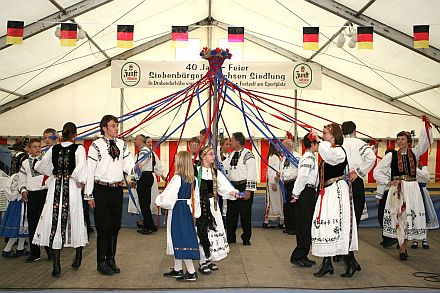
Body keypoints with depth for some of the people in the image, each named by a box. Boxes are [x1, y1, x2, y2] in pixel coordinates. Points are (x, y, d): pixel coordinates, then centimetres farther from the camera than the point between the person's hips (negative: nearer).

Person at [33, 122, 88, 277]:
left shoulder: (53, 149, 4)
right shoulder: (78, 148, -6)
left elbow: (40, 167, 11)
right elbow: (80, 167, -22)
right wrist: (80, 182, -6)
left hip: (55, 186, 2)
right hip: (71, 187, -2)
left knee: (55, 221, 4)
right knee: (75, 220, 11)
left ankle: (56, 265, 4)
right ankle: (78, 257, 24)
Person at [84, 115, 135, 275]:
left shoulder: (122, 144, 7)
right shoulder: (97, 145, -8)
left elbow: (128, 165, -1)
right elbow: (90, 171, -8)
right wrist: (89, 195, -9)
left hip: (117, 189, 5)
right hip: (102, 190, -5)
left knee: (115, 226, 12)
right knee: (103, 227, -1)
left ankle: (111, 260, 26)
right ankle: (101, 263, 13)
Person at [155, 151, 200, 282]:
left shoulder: (177, 179, -18)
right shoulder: (193, 180, 3)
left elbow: (168, 200, -19)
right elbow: (196, 198, 9)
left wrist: (159, 201, 0)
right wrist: (195, 214, 17)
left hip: (177, 211, -8)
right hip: (188, 211, 8)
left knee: (180, 240, -1)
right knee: (185, 238, 16)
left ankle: (191, 272, 1)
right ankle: (177, 269, 28)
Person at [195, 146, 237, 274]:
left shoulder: (216, 172, 6)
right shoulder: (196, 171, -7)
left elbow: (225, 186, -2)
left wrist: (232, 192, -21)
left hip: (212, 205, 5)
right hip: (200, 206, -5)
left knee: (213, 232, 9)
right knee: (202, 233, -1)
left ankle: (209, 260, 25)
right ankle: (203, 263, 12)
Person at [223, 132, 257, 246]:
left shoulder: (248, 155, -12)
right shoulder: (231, 155, 13)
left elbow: (251, 173, -16)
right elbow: (223, 167, 14)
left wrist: (248, 190, -19)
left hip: (244, 187, -7)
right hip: (232, 187, 8)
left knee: (245, 213, 1)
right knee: (231, 213, 13)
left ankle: (246, 238, 15)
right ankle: (230, 237, 24)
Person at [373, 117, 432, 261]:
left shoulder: (414, 153, 10)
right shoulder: (391, 155, 5)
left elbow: (425, 141, -6)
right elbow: (377, 171, 4)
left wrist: (426, 125, -16)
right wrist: (388, 182, -5)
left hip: (412, 189, 2)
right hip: (397, 189, -2)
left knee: (411, 217, 2)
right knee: (399, 217, -5)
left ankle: (403, 245, 16)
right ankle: (402, 249, 3)